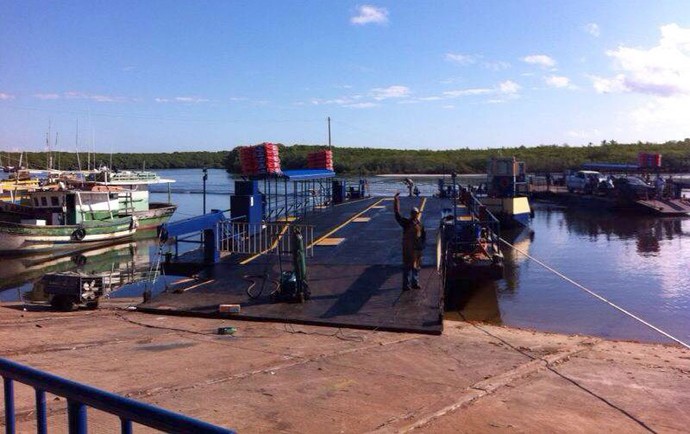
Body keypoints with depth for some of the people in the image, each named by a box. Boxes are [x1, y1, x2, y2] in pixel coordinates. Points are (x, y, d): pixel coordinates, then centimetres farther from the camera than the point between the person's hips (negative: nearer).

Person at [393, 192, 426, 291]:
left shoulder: (420, 225, 8)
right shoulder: (406, 222, -4)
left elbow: (423, 235, 15)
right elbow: (397, 215, -13)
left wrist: (422, 245, 1)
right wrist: (396, 201, -19)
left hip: (417, 249, 4)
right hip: (407, 249, -4)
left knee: (416, 266, 13)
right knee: (407, 267, -2)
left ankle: (415, 283, 24)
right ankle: (406, 285, 3)